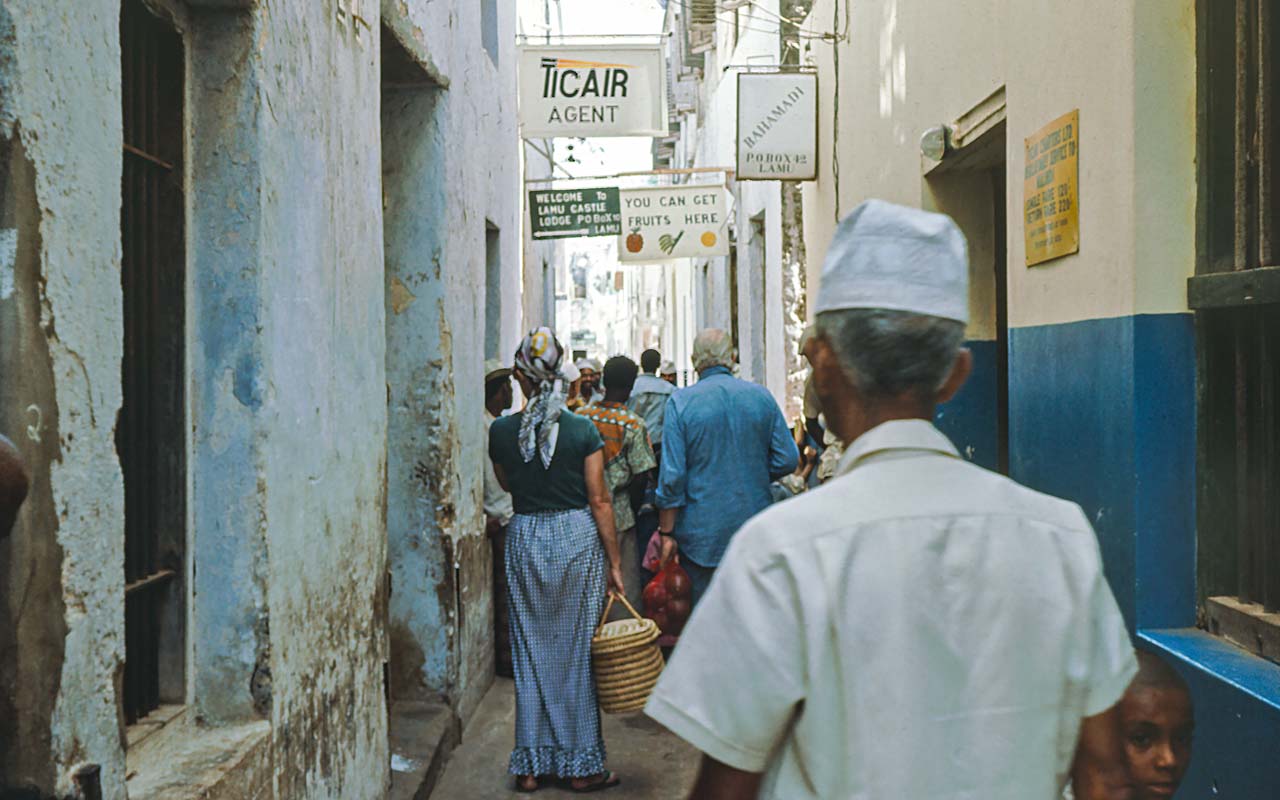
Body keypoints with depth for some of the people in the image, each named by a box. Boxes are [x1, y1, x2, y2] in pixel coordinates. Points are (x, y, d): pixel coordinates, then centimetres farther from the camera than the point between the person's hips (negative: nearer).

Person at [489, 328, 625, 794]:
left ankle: (532, 765, 17)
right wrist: (613, 563, -2)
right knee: (578, 651, 7)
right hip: (578, 537, -1)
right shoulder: (583, 430, -8)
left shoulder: (501, 432, -3)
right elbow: (599, 501, -7)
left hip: (524, 539, 2)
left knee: (532, 652, 10)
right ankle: (581, 764, 15)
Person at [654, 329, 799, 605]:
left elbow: (672, 475, -10)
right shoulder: (761, 396, 1)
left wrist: (667, 533, -4)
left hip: (702, 533, -3)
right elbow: (787, 460, 1)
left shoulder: (680, 402, -7)